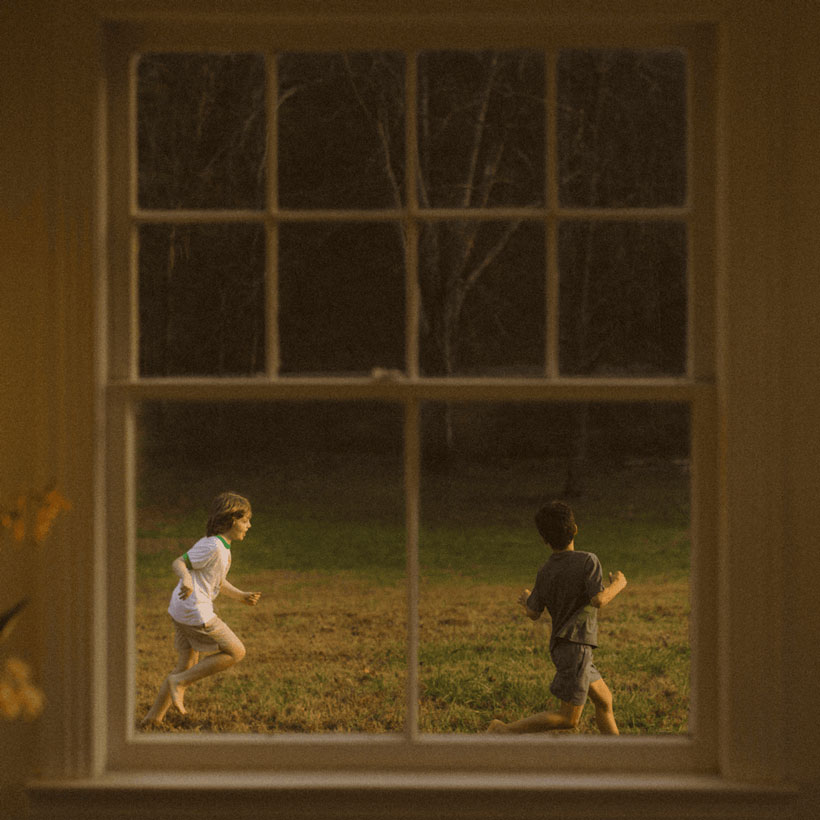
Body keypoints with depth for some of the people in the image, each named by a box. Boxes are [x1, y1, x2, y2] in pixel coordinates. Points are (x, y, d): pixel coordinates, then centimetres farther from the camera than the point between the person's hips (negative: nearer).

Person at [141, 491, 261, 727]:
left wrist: (243, 596, 14)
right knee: (235, 652, -3)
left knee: (189, 663, 19)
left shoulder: (223, 547, 15)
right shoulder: (212, 547, -16)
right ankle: (179, 682, -2)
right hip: (195, 612, -10)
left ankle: (154, 716, 21)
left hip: (181, 610, 10)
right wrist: (186, 579, -40)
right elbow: (179, 563, -19)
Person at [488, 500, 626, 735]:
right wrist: (617, 585, -4)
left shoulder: (545, 572, 5)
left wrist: (525, 600, 33)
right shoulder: (588, 561, -13)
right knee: (568, 718, -6)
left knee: (604, 700, 17)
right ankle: (505, 730, -9)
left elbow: (533, 613, 11)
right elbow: (598, 600, -23)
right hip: (576, 647, -8)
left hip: (560, 646, 8)